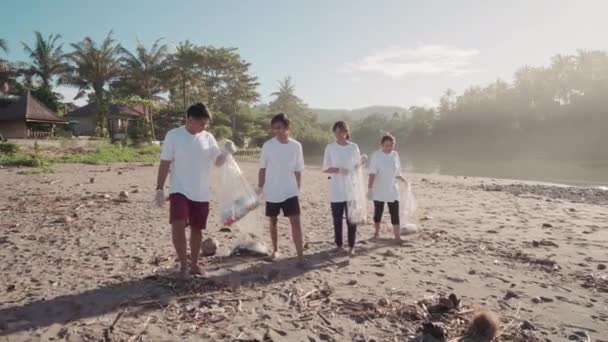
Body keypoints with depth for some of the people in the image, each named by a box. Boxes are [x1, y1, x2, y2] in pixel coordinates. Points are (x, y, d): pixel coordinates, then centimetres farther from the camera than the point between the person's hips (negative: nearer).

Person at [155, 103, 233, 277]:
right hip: (179, 190, -3)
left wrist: (227, 152, -14)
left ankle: (194, 264, 28)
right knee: (178, 225, -19)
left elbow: (218, 161, 7)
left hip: (201, 193, 4)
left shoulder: (208, 138, 3)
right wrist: (159, 188, -7)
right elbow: (165, 164, -4)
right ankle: (183, 263, -1)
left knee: (197, 229, 11)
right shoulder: (173, 135, -6)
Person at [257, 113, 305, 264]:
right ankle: (275, 250, 30)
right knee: (273, 222, 13)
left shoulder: (296, 146, -2)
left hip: (290, 192, 0)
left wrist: (298, 188, 6)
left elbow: (298, 170, 6)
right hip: (272, 192, 0)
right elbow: (262, 169, 1)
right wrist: (260, 188, -2)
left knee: (295, 221, -8)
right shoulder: (268, 145, -5)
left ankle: (300, 254, -5)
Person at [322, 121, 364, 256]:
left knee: (351, 219, 4)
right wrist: (338, 170, -21)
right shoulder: (330, 148, -1)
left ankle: (351, 246, 15)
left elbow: (358, 166, 10)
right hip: (336, 190, 0)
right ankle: (338, 245, 21)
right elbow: (325, 168, -4)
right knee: (337, 220, 6)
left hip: (351, 190, 1)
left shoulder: (354, 147, 2)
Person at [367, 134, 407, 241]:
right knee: (378, 212, 8)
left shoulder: (395, 155, 3)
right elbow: (372, 174, -15)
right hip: (379, 191, -3)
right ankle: (377, 232, 28)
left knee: (395, 213, -1)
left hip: (392, 190, 3)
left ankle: (397, 235, 3)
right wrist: (369, 189, -20)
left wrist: (404, 180, -1)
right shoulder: (376, 156, -11)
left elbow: (396, 173, 12)